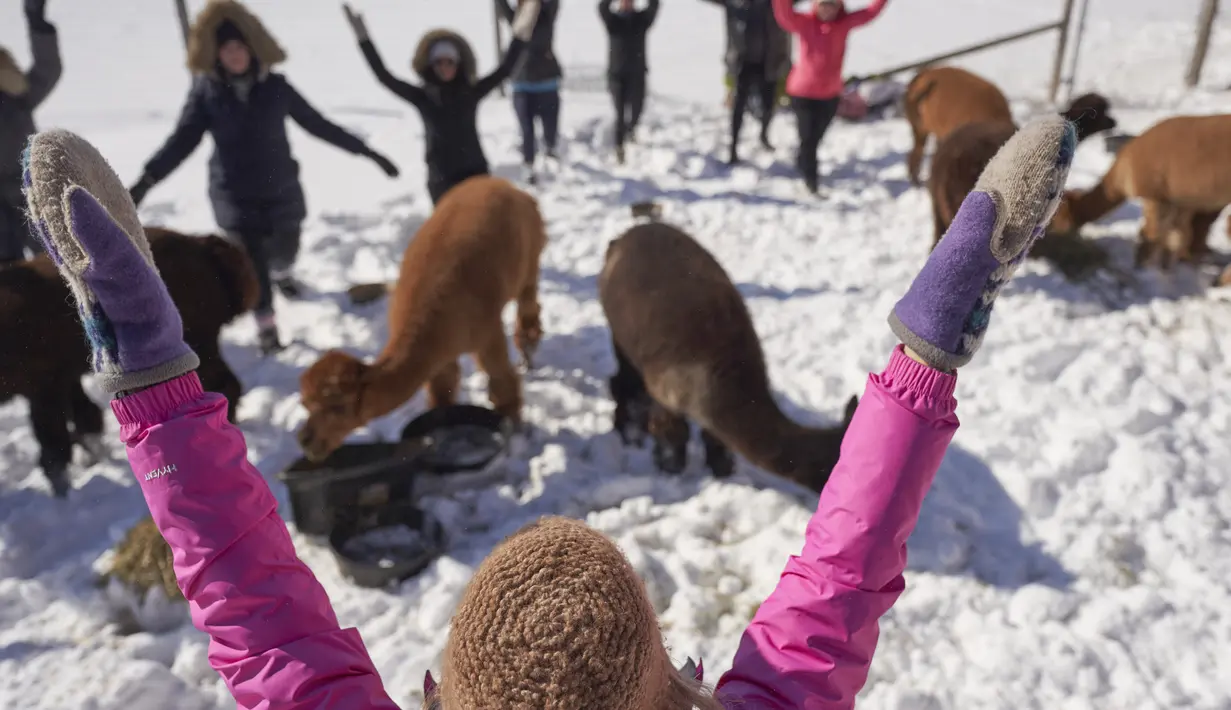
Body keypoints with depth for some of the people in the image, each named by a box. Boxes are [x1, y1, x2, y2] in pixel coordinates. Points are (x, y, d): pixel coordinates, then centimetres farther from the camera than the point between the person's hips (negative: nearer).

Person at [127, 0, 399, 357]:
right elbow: (182, 140, -9)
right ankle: (266, 326, 12)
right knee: (251, 263, -3)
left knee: (285, 249, 19)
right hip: (234, 195, -2)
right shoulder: (205, 90, -9)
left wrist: (367, 151, -2)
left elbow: (318, 124, -1)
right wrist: (147, 179, -20)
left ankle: (280, 274, 56)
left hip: (281, 188, 2)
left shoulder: (275, 85, -7)